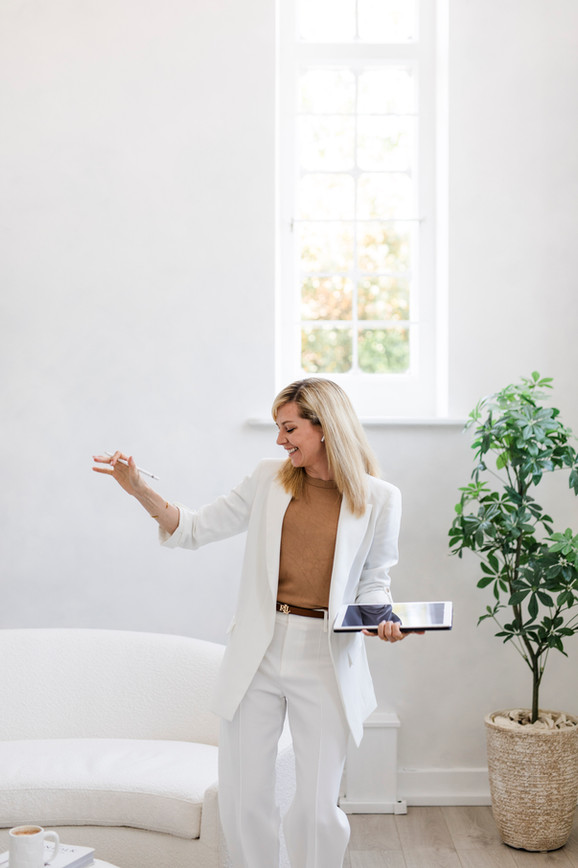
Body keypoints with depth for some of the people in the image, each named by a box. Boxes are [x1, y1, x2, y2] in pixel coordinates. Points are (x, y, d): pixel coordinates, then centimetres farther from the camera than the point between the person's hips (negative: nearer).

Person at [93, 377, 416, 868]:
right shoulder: (270, 479, 6)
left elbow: (373, 579, 9)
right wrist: (140, 490, -4)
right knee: (243, 800, 6)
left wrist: (384, 616, -11)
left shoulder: (379, 499, 1)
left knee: (317, 808, 3)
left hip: (327, 660, -2)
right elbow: (197, 529, 8)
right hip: (258, 653, 2)